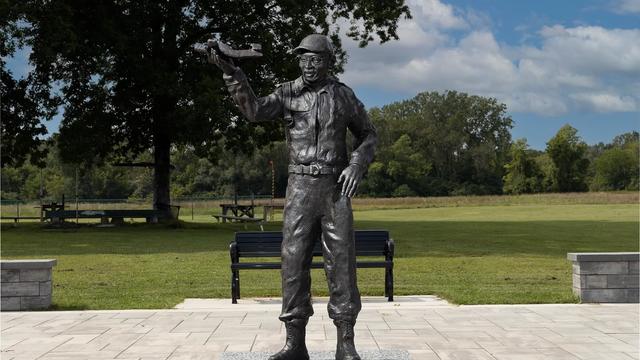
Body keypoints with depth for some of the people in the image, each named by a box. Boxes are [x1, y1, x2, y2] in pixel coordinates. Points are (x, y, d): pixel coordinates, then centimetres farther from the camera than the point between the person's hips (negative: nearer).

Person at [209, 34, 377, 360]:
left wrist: (356, 166, -7)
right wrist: (232, 75, -26)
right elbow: (254, 111, -12)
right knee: (294, 263, -4)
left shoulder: (344, 95, 8)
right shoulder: (287, 93, 7)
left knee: (341, 264, -5)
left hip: (335, 189, -1)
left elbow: (368, 136, 13)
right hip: (300, 189, 1)